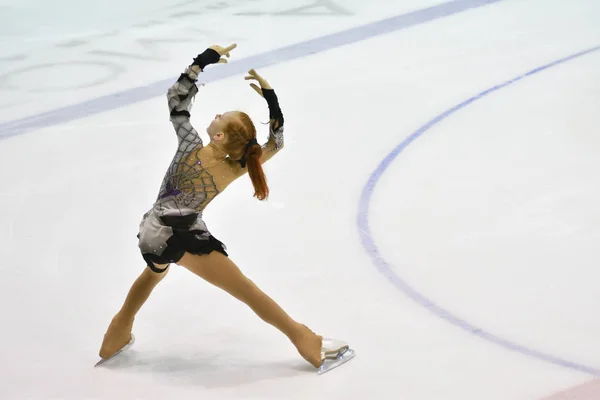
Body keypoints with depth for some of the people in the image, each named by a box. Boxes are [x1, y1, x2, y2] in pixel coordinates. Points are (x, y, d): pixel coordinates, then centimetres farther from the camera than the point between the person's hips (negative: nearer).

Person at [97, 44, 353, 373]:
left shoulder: (192, 146, -3)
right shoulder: (236, 169, 0)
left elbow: (177, 97, 6)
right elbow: (276, 142, 11)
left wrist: (204, 60, 6)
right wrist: (269, 96, 6)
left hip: (153, 232, 2)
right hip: (183, 237, -2)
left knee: (156, 270, 36)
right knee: (246, 289, -2)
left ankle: (117, 336, 45)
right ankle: (304, 340, -4)